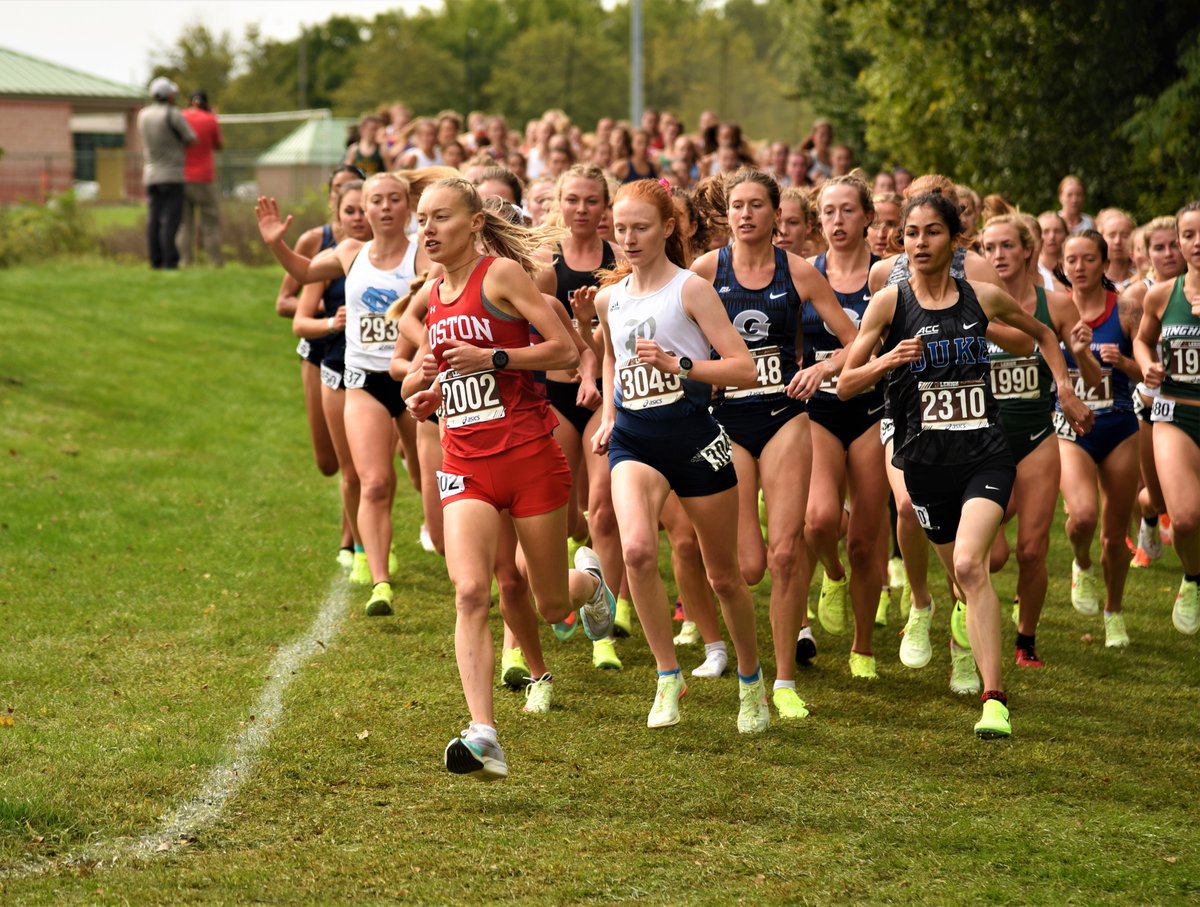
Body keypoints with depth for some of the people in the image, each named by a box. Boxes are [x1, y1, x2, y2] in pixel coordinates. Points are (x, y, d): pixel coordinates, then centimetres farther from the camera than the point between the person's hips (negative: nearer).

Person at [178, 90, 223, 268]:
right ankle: (216, 261, -1)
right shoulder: (210, 120, -4)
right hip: (204, 179, -2)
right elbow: (219, 146, 8)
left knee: (184, 223, 4)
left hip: (182, 178, 2)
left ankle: (184, 260, -4)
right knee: (211, 222, 3)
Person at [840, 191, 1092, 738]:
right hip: (925, 461, 1)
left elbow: (1041, 333, 24)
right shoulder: (889, 303, -1)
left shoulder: (983, 298, 3)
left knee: (969, 565, -21)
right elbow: (844, 385, -2)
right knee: (961, 575, 11)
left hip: (985, 454, -1)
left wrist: (1064, 387, 14)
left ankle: (994, 699, -24)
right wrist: (887, 361, -20)